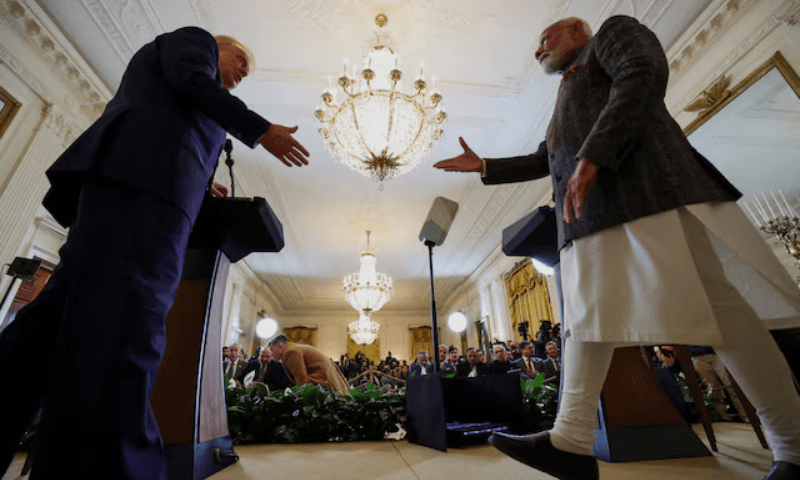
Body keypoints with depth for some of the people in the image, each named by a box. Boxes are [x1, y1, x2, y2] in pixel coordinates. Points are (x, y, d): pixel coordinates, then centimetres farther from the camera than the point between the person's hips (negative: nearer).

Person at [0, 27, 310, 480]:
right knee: (125, 313, -23)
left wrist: (197, 182, 27)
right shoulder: (193, 38, 20)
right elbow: (193, 82, -2)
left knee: (69, 307, -3)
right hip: (146, 171, -9)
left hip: (122, 168, 10)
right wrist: (261, 130, -2)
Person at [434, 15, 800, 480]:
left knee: (705, 301, -11)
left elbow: (646, 73, -4)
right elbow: (541, 162, 37)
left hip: (641, 184, -7)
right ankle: (572, 441, -5)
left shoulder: (613, 31, 18)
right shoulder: (567, 104, 38)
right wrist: (483, 165, 32)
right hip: (588, 209, 8)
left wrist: (591, 157, -18)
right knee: (586, 312, -5)